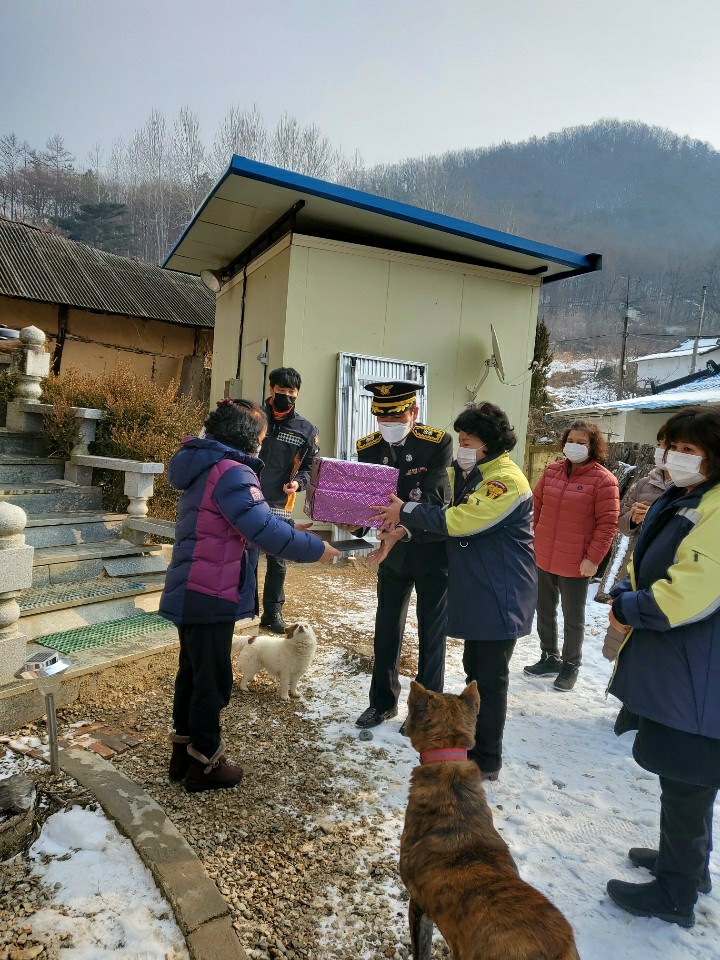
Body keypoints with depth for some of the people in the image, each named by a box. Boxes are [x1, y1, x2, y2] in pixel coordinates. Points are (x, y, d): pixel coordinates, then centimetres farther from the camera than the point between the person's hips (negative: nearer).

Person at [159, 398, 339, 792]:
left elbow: (251, 521, 17)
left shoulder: (204, 466, 11)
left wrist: (292, 531, 11)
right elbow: (264, 529, -27)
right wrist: (315, 549, -16)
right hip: (209, 598, -10)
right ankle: (204, 764, 22)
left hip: (192, 593, 10)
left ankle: (183, 752, 37)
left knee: (193, 672, 21)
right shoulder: (231, 472, -21)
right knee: (213, 681, 5)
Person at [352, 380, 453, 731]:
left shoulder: (438, 443, -16)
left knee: (431, 633, 8)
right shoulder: (368, 447, -4)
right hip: (392, 551, 4)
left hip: (431, 551, -4)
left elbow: (430, 499, -25)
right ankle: (383, 702, 31)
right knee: (386, 630, 13)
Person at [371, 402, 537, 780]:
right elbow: (440, 508, 9)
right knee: (474, 668, 20)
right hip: (474, 590, 9)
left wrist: (406, 512, -17)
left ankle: (485, 762, 17)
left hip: (502, 595, -9)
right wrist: (401, 531, -7)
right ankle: (473, 740, 38)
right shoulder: (466, 474, 10)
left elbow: (458, 520, -26)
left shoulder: (505, 480, -21)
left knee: (490, 676, 2)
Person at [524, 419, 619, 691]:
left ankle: (570, 666, 30)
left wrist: (593, 558, -16)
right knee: (544, 611, 18)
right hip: (543, 558, 5)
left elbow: (607, 524, -13)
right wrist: (532, 540, 10)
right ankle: (549, 658, 36)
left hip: (576, 564, -5)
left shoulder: (603, 480, -11)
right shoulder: (551, 471, 4)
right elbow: (536, 507, 12)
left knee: (573, 617, 11)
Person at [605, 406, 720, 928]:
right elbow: (644, 562, 17)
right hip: (668, 663, 10)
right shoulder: (678, 501, 9)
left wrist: (631, 609, -14)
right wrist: (626, 594, -1)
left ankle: (676, 894, 24)